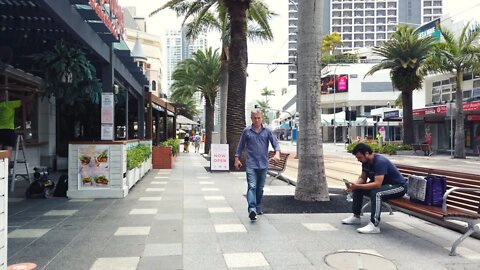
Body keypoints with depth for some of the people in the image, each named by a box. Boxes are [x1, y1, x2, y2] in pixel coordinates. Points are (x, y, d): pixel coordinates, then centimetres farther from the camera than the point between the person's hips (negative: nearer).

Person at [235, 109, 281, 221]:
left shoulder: (267, 131, 6)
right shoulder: (246, 131, 4)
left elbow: (275, 143, 1)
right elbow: (241, 145, 12)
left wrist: (277, 153, -18)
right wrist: (237, 158, 10)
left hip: (263, 164, 2)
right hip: (251, 164, -2)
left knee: (260, 188, 12)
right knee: (252, 187, -15)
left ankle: (257, 207, 28)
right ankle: (252, 209, -26)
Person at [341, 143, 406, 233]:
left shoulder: (380, 162, -29)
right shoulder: (365, 162, -2)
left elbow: (377, 184, -37)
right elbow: (362, 178, 4)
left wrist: (357, 186, -37)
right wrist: (353, 185, -17)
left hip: (398, 186, -9)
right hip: (383, 184, 9)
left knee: (376, 193, -36)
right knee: (357, 189, 1)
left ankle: (374, 225, -36)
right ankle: (356, 217, 12)